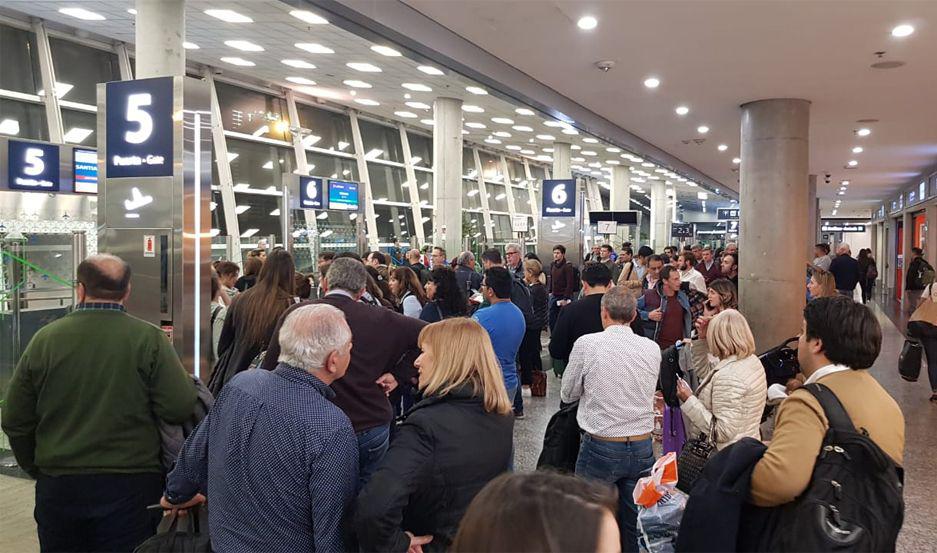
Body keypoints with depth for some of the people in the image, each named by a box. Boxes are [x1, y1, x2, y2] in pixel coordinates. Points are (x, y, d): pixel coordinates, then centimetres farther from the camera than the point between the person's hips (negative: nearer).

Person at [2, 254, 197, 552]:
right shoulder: (148, 338, -12)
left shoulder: (44, 338, -3)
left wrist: (37, 469, 18)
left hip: (58, 486, 3)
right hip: (131, 485, -3)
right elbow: (180, 407, -18)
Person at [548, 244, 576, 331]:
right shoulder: (552, 265, 8)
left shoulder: (567, 266, -11)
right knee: (552, 319, 7)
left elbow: (570, 284, -14)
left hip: (564, 297, -6)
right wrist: (549, 291, 9)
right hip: (554, 296, 6)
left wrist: (565, 299, -16)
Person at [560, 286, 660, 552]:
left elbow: (567, 395, 0)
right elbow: (649, 392, 11)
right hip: (642, 448, 4)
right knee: (635, 523, 16)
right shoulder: (652, 348, -2)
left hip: (600, 448, -3)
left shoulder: (587, 344, -11)